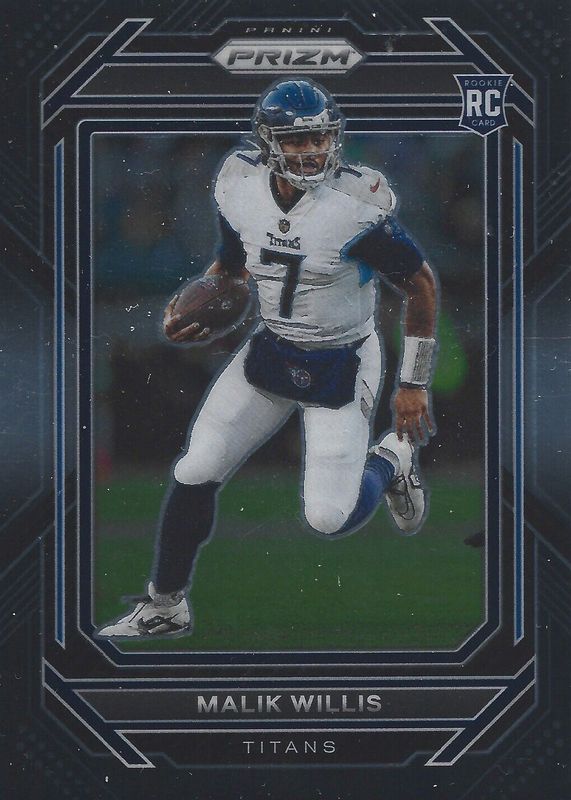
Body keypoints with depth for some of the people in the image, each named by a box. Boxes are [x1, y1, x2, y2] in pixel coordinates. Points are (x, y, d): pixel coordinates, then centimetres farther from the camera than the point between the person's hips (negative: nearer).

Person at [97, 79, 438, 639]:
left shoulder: (357, 206, -25)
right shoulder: (241, 189, -10)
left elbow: (421, 286, -11)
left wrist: (414, 383, -7)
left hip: (341, 368, -4)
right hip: (270, 354, 5)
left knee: (328, 518, -8)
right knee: (194, 476, 1)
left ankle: (391, 462, 25)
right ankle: (164, 607, 20)